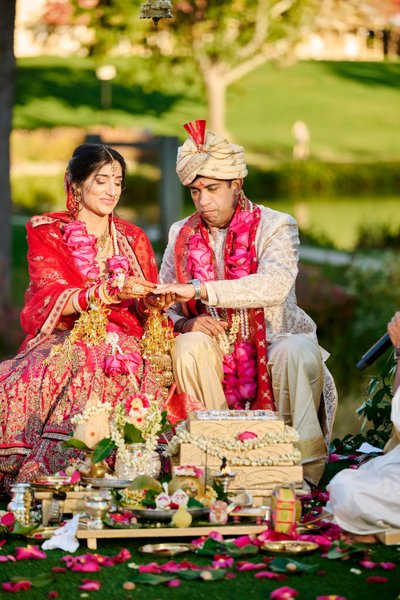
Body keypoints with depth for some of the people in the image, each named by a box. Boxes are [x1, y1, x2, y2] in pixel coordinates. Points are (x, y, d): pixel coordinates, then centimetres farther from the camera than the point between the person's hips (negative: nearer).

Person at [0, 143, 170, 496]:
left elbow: (147, 310, 18)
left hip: (120, 346, 2)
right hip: (62, 343, -1)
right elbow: (49, 296, -10)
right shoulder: (46, 232, 8)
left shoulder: (133, 239, 18)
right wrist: (112, 292, -26)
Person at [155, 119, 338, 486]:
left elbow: (274, 285, -27)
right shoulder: (181, 235, 6)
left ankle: (303, 469, -23)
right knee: (188, 347, -29)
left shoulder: (276, 226, -7)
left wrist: (199, 290, -35)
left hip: (275, 340, -3)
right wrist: (186, 322, -19)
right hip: (217, 349, 3)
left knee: (296, 355, -35)